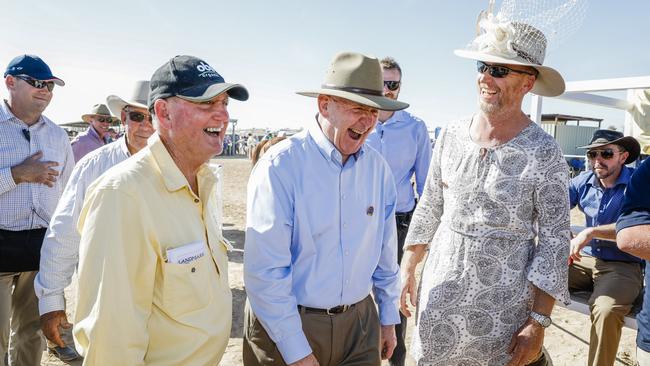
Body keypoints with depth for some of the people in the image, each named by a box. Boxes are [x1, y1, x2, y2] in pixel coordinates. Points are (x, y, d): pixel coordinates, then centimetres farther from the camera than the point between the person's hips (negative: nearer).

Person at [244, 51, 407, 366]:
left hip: (360, 323, 5)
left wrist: (388, 318, 14)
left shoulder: (378, 168, -1)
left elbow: (385, 252, 8)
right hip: (285, 328, -4)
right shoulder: (280, 166, -18)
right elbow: (264, 271, -19)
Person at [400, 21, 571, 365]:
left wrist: (538, 322, -12)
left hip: (501, 307, -3)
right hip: (440, 295, 4)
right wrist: (407, 269, 9)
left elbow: (554, 241, -9)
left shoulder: (544, 153, -11)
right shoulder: (450, 136, 1)